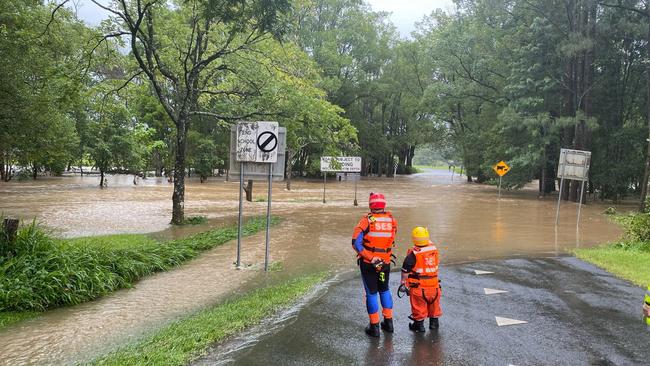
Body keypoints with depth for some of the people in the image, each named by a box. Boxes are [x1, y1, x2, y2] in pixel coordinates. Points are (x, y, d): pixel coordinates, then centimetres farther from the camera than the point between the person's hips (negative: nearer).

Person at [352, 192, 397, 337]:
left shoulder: (367, 220, -13)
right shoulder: (391, 220, -1)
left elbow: (356, 243, -21)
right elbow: (390, 240, 6)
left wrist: (371, 259, -19)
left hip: (368, 263, -3)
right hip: (385, 262, 3)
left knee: (371, 293, 7)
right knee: (384, 290, 22)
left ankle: (374, 327, 13)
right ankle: (388, 322, 28)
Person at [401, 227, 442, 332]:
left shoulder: (413, 254, -19)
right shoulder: (434, 249, -5)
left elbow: (405, 270, -13)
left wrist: (403, 282, -1)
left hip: (419, 287, -4)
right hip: (434, 285, 4)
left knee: (419, 306, 11)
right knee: (434, 304, 21)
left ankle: (419, 325, 20)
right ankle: (434, 322, 34)